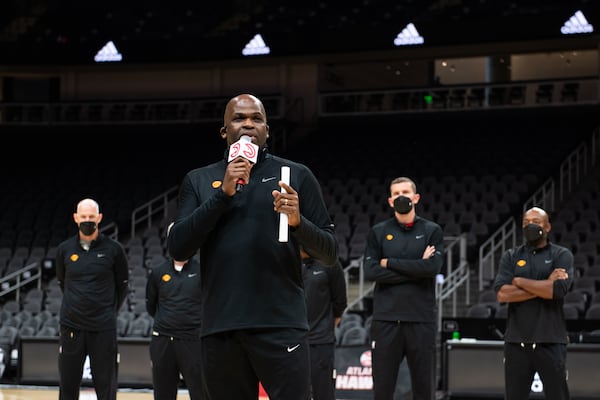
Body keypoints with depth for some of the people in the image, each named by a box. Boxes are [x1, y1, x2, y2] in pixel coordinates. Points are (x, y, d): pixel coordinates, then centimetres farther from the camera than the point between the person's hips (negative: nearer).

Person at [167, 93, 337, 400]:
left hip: (281, 324, -2)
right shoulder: (198, 181, 12)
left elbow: (329, 252, 8)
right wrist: (223, 194, -8)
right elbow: (177, 249, 0)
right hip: (220, 327, 2)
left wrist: (298, 222, -13)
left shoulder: (296, 175, 8)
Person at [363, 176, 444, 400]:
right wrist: (416, 268, -8)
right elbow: (370, 272, -5)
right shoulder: (378, 232, 9)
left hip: (421, 320, 0)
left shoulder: (432, 231, 7)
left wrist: (389, 262, -6)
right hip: (385, 319, 0)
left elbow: (433, 267, -10)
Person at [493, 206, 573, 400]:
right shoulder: (511, 257, 11)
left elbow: (558, 289, -14)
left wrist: (519, 281, -5)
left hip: (550, 342, -2)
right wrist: (545, 286, -9)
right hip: (516, 341, 2)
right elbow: (502, 293, -5)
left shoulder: (561, 255, 5)